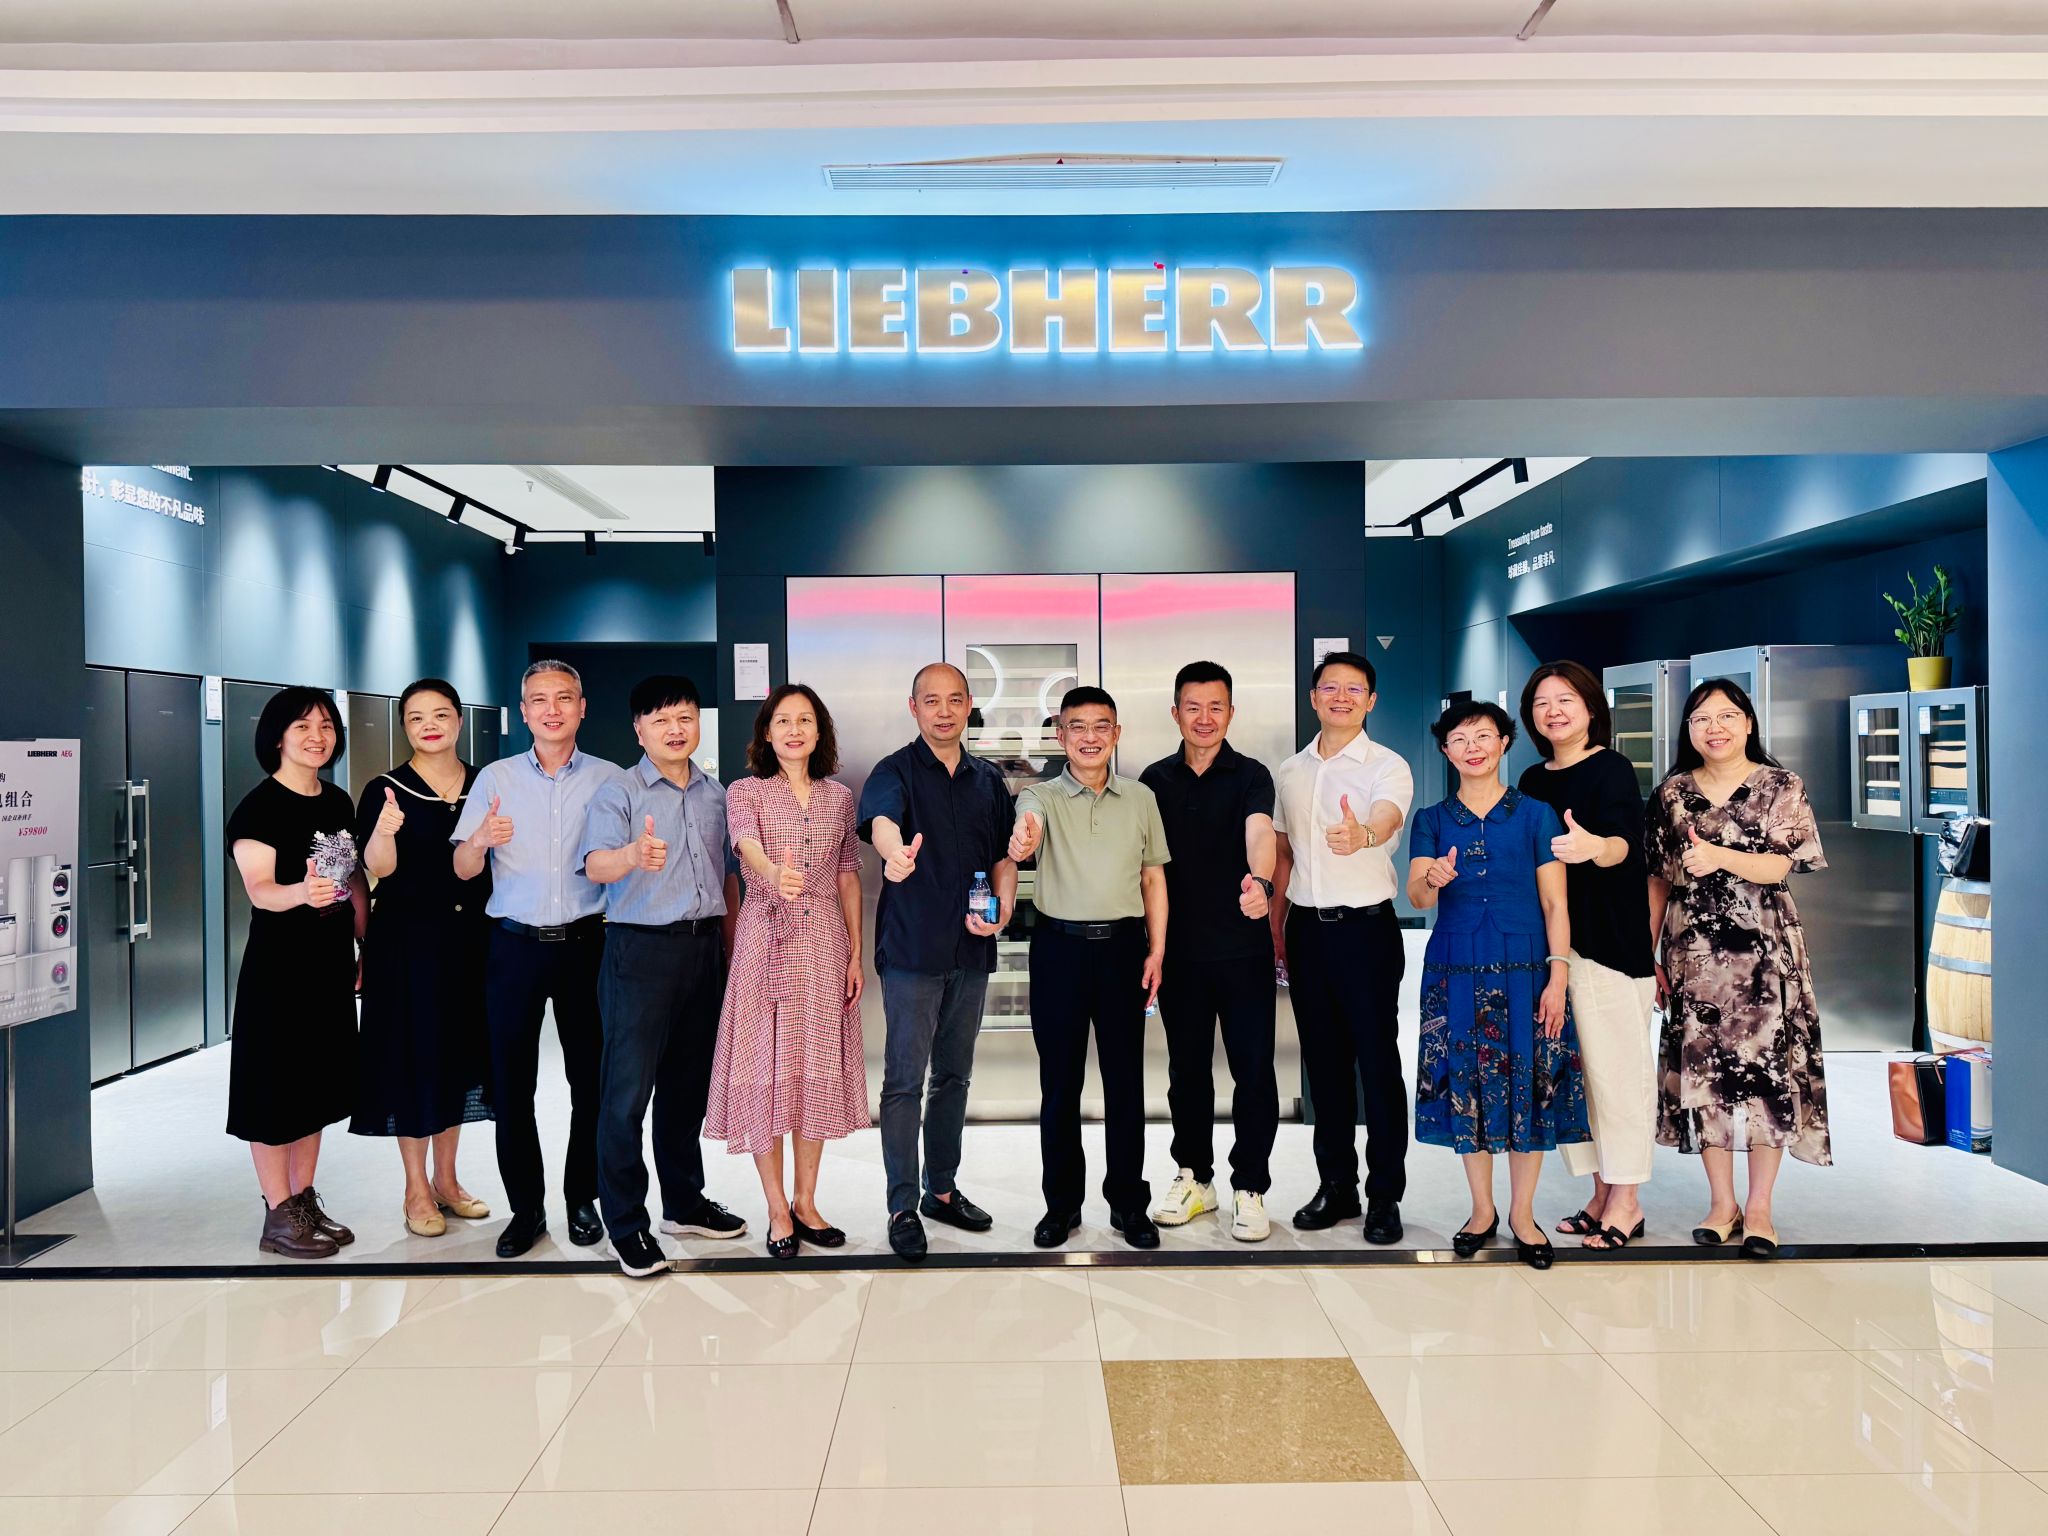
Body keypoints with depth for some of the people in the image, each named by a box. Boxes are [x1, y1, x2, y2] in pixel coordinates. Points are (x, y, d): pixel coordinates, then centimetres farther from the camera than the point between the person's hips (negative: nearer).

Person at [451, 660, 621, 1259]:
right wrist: (480, 840, -21)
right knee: (511, 1081, 4)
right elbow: (463, 870, 2)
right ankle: (525, 1207, 16)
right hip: (515, 944, 1)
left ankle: (582, 1199, 19)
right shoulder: (495, 778, 6)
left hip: (585, 941, 0)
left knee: (590, 1076, 4)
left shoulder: (608, 779, 4)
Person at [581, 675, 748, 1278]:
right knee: (628, 1089, -3)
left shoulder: (715, 793, 12)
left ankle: (685, 1203, 30)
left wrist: (733, 942, 14)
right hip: (640, 950, -5)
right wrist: (632, 856, -44)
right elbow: (596, 863, -22)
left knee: (689, 1082, 15)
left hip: (704, 949, 6)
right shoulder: (618, 792, -6)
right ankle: (626, 1226, 8)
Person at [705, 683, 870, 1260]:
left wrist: (856, 953, 5)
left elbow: (848, 877, 11)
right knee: (766, 1068, -1)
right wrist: (774, 872, -44)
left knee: (819, 1067, 7)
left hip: (825, 941, 3)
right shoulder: (745, 792, 0)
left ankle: (806, 1201, 19)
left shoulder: (839, 797, 10)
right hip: (766, 937, -3)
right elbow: (747, 845, -21)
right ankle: (778, 1209, 11)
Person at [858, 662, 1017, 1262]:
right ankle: (903, 1206, 8)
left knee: (955, 1075, 14)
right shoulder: (895, 771, -5)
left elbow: (1003, 855, 16)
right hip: (911, 948, -5)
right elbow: (881, 820, -26)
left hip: (971, 950, 5)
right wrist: (896, 851, -50)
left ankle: (942, 1189, 27)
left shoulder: (989, 779, 12)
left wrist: (1002, 909, -3)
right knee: (905, 1080, -2)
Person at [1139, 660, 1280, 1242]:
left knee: (1253, 1070, 2)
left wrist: (1260, 882, -44)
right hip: (1179, 949, 3)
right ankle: (1194, 1178, 27)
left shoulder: (1250, 775, -3)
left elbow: (1259, 833, -23)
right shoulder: (1156, 780, 7)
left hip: (1243, 948, -3)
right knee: (1186, 1069, 12)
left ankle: (1249, 1189, 15)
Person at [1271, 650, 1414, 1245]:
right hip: (1307, 928, 5)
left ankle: (1385, 1195, 12)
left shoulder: (1387, 766, -6)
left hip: (1366, 928, -5)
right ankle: (1335, 1184, 24)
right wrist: (1275, 927, 14)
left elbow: (1388, 817, -28)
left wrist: (1363, 834, -51)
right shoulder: (1290, 772, 10)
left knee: (1377, 1061, 0)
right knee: (1323, 1060, 12)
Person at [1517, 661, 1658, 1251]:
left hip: (1610, 939, -6)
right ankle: (1601, 1191, 21)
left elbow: (1623, 844, -21)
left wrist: (1594, 846, -42)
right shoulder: (1533, 781, 13)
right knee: (1573, 1065, 10)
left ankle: (1626, 1201, 8)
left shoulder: (1612, 768, -5)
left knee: (1616, 1064, -1)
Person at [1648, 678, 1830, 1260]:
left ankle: (1759, 1207, 8)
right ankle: (1721, 1202, 14)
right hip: (1691, 951, 2)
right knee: (1701, 1068, 2)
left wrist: (1719, 857, -25)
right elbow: (1658, 878, 11)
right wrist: (1649, 951, 6)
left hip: (1762, 950, -2)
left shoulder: (1781, 788, 2)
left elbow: (1780, 867, -8)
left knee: (1765, 1069, -3)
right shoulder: (1671, 793, 9)